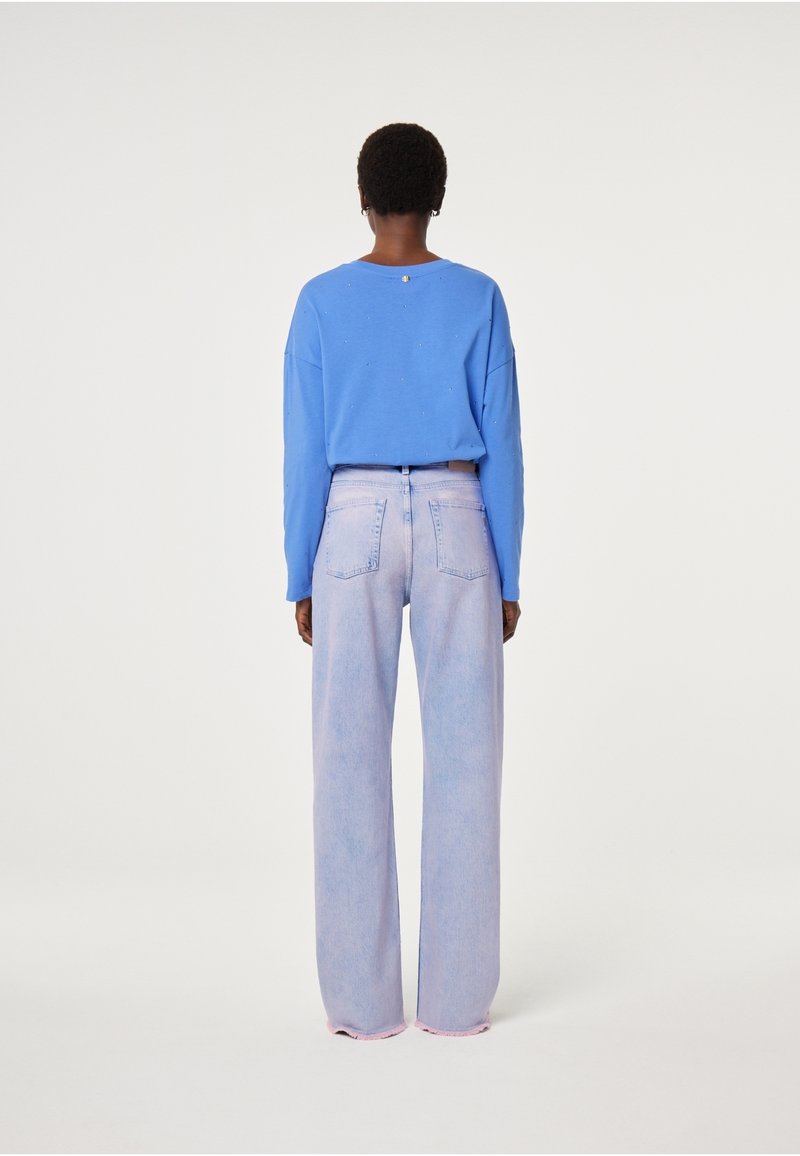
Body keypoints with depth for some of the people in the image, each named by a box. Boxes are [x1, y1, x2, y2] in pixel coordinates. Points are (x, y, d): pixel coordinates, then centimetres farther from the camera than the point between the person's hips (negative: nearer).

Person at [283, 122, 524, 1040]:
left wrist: (301, 576, 4)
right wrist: (507, 577, 5)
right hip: (457, 526, 0)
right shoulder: (478, 299, 0)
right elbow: (501, 446, -1)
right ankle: (456, 997, 7)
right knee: (461, 757, 4)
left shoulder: (321, 301, -1)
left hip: (353, 527, 0)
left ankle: (362, 998, 6)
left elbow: (305, 451, -2)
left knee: (351, 760, 3)